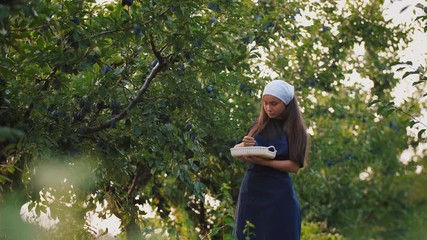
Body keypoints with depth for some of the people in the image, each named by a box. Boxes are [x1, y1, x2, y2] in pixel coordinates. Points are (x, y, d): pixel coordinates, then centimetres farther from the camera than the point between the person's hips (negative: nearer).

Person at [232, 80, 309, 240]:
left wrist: (264, 162, -22)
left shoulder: (295, 129, -3)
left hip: (278, 194, -4)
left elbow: (295, 166, -11)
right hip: (251, 190, 4)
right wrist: (244, 146, -13)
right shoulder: (260, 124, 9)